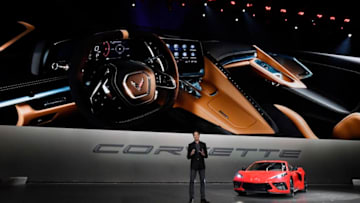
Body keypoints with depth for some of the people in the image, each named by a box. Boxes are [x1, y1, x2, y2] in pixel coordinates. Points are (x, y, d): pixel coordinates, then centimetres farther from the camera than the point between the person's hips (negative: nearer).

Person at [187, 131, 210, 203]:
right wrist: (191, 154, -20)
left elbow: (206, 156, 6)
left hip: (201, 165, 2)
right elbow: (188, 157, 1)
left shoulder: (203, 144, 6)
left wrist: (203, 154, -16)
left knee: (202, 181, 3)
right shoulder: (190, 145, 1)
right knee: (192, 181, -2)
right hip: (193, 165, -1)